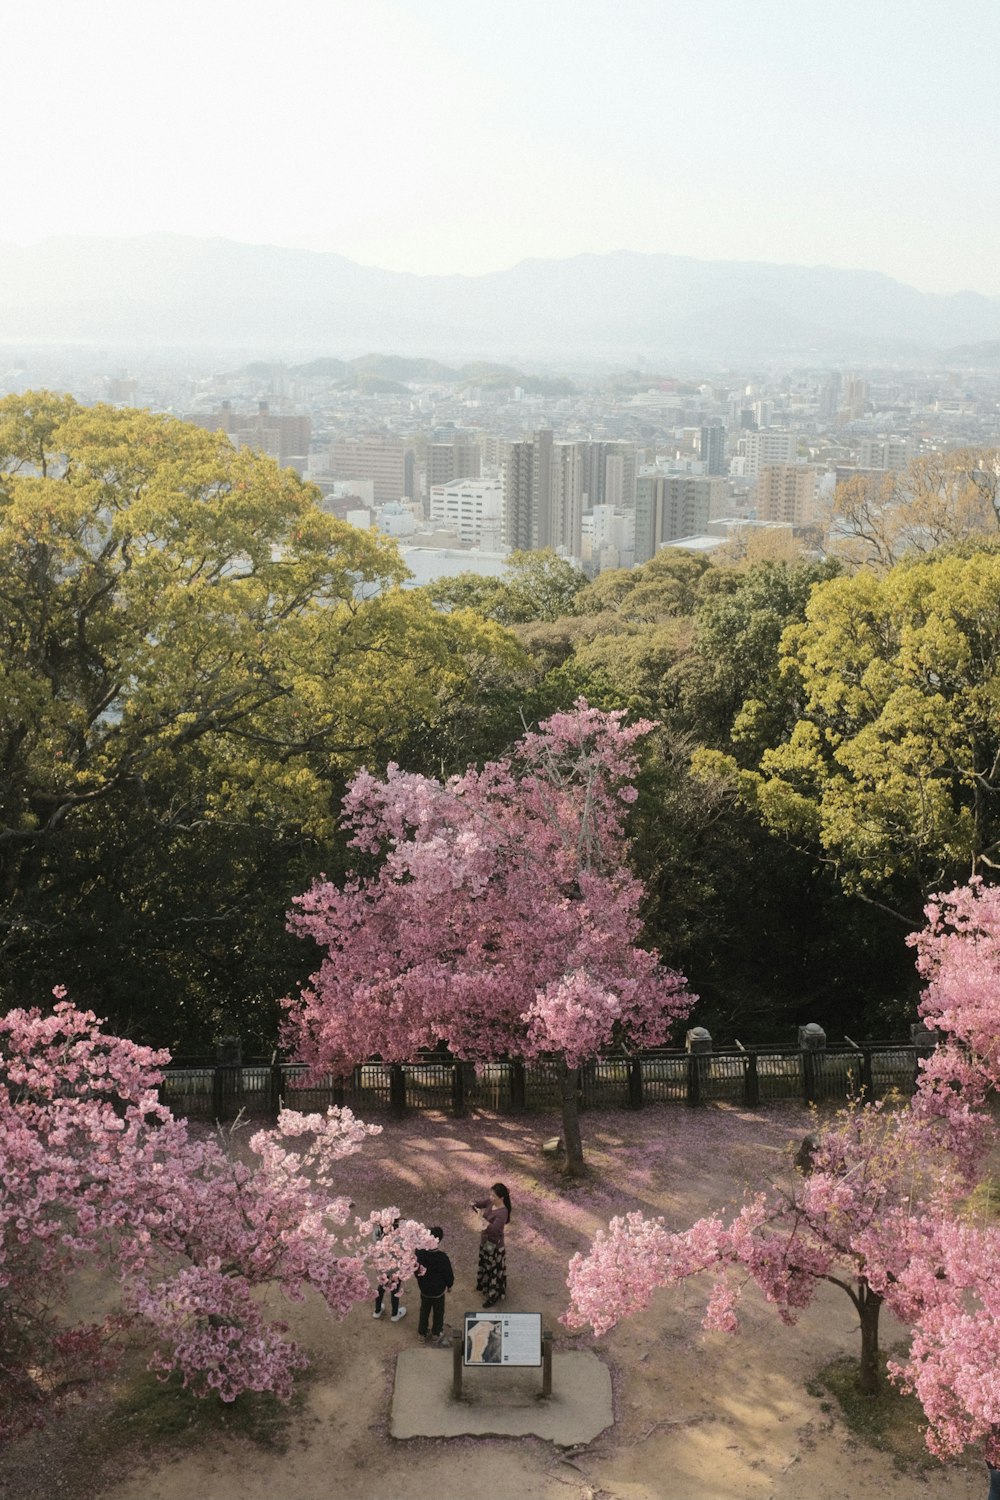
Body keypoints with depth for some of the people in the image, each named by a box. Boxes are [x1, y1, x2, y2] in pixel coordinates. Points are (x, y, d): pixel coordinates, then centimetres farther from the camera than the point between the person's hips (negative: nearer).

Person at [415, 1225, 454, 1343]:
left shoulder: (418, 1252, -24)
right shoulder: (442, 1258, -33)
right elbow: (448, 1275, -18)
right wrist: (450, 1285, 3)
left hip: (424, 1288, 3)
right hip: (438, 1291, -3)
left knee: (424, 1311, 27)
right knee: (438, 1312, 24)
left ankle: (422, 1332, 42)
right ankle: (436, 1333, 42)